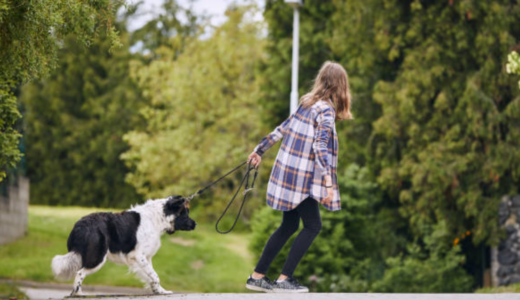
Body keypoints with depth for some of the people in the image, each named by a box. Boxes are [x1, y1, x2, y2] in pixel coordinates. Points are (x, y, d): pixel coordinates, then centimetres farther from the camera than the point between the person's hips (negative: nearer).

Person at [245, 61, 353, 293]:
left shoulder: (306, 103, 10)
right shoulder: (326, 111, -14)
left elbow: (281, 129, 17)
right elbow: (321, 146, -23)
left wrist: (259, 150, 27)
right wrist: (328, 182, -29)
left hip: (287, 170, 8)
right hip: (301, 177, -8)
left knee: (289, 226, 15)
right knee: (312, 226, -1)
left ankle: (257, 277, 16)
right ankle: (284, 279, -4)